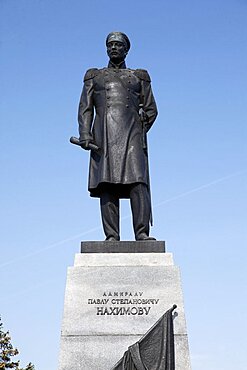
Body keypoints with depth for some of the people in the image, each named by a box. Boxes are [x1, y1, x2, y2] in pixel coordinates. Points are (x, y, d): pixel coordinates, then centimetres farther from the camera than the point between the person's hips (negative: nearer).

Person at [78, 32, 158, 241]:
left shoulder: (139, 77, 22)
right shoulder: (94, 76, 23)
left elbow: (151, 110, 18)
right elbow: (85, 108, 13)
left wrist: (137, 133, 6)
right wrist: (85, 135, -3)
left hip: (132, 136, 0)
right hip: (104, 138, 0)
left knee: (138, 182, -16)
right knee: (107, 186, -9)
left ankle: (142, 234, -19)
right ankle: (111, 236, -12)